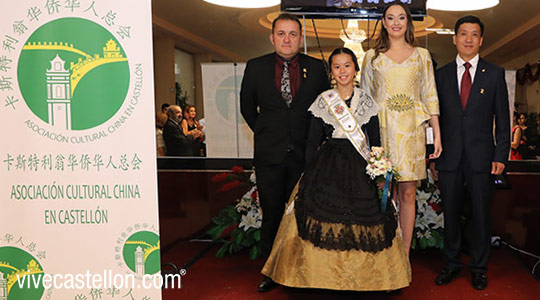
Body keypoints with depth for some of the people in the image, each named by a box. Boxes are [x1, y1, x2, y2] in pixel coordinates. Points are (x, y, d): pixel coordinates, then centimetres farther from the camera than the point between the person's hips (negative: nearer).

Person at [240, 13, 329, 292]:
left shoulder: (316, 67, 2)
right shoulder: (255, 67, 2)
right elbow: (247, 107, 13)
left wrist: (313, 137, 9)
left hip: (305, 153, 0)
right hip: (269, 154, 1)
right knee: (272, 213, 9)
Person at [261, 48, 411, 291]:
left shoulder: (367, 102, 5)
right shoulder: (323, 101, 2)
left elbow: (375, 143, 7)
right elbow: (313, 141, 3)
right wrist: (310, 175, -1)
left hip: (359, 168, 1)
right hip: (328, 167, 0)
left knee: (362, 221, 0)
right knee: (326, 221, -4)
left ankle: (363, 276, 16)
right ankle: (327, 275, 11)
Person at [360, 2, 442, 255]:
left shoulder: (421, 55, 12)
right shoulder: (372, 56, 10)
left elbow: (430, 96, 9)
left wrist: (437, 135, 3)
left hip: (411, 130, 1)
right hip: (381, 129, -1)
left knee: (408, 194, 2)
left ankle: (405, 255, 12)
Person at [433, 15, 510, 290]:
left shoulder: (494, 74, 5)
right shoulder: (441, 75, 7)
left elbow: (502, 119, 3)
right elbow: (436, 117, 8)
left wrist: (501, 155, -5)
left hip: (481, 157, -1)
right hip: (449, 156, 1)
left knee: (480, 214, 7)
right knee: (451, 213, 9)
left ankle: (479, 268, 23)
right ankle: (451, 264, 25)